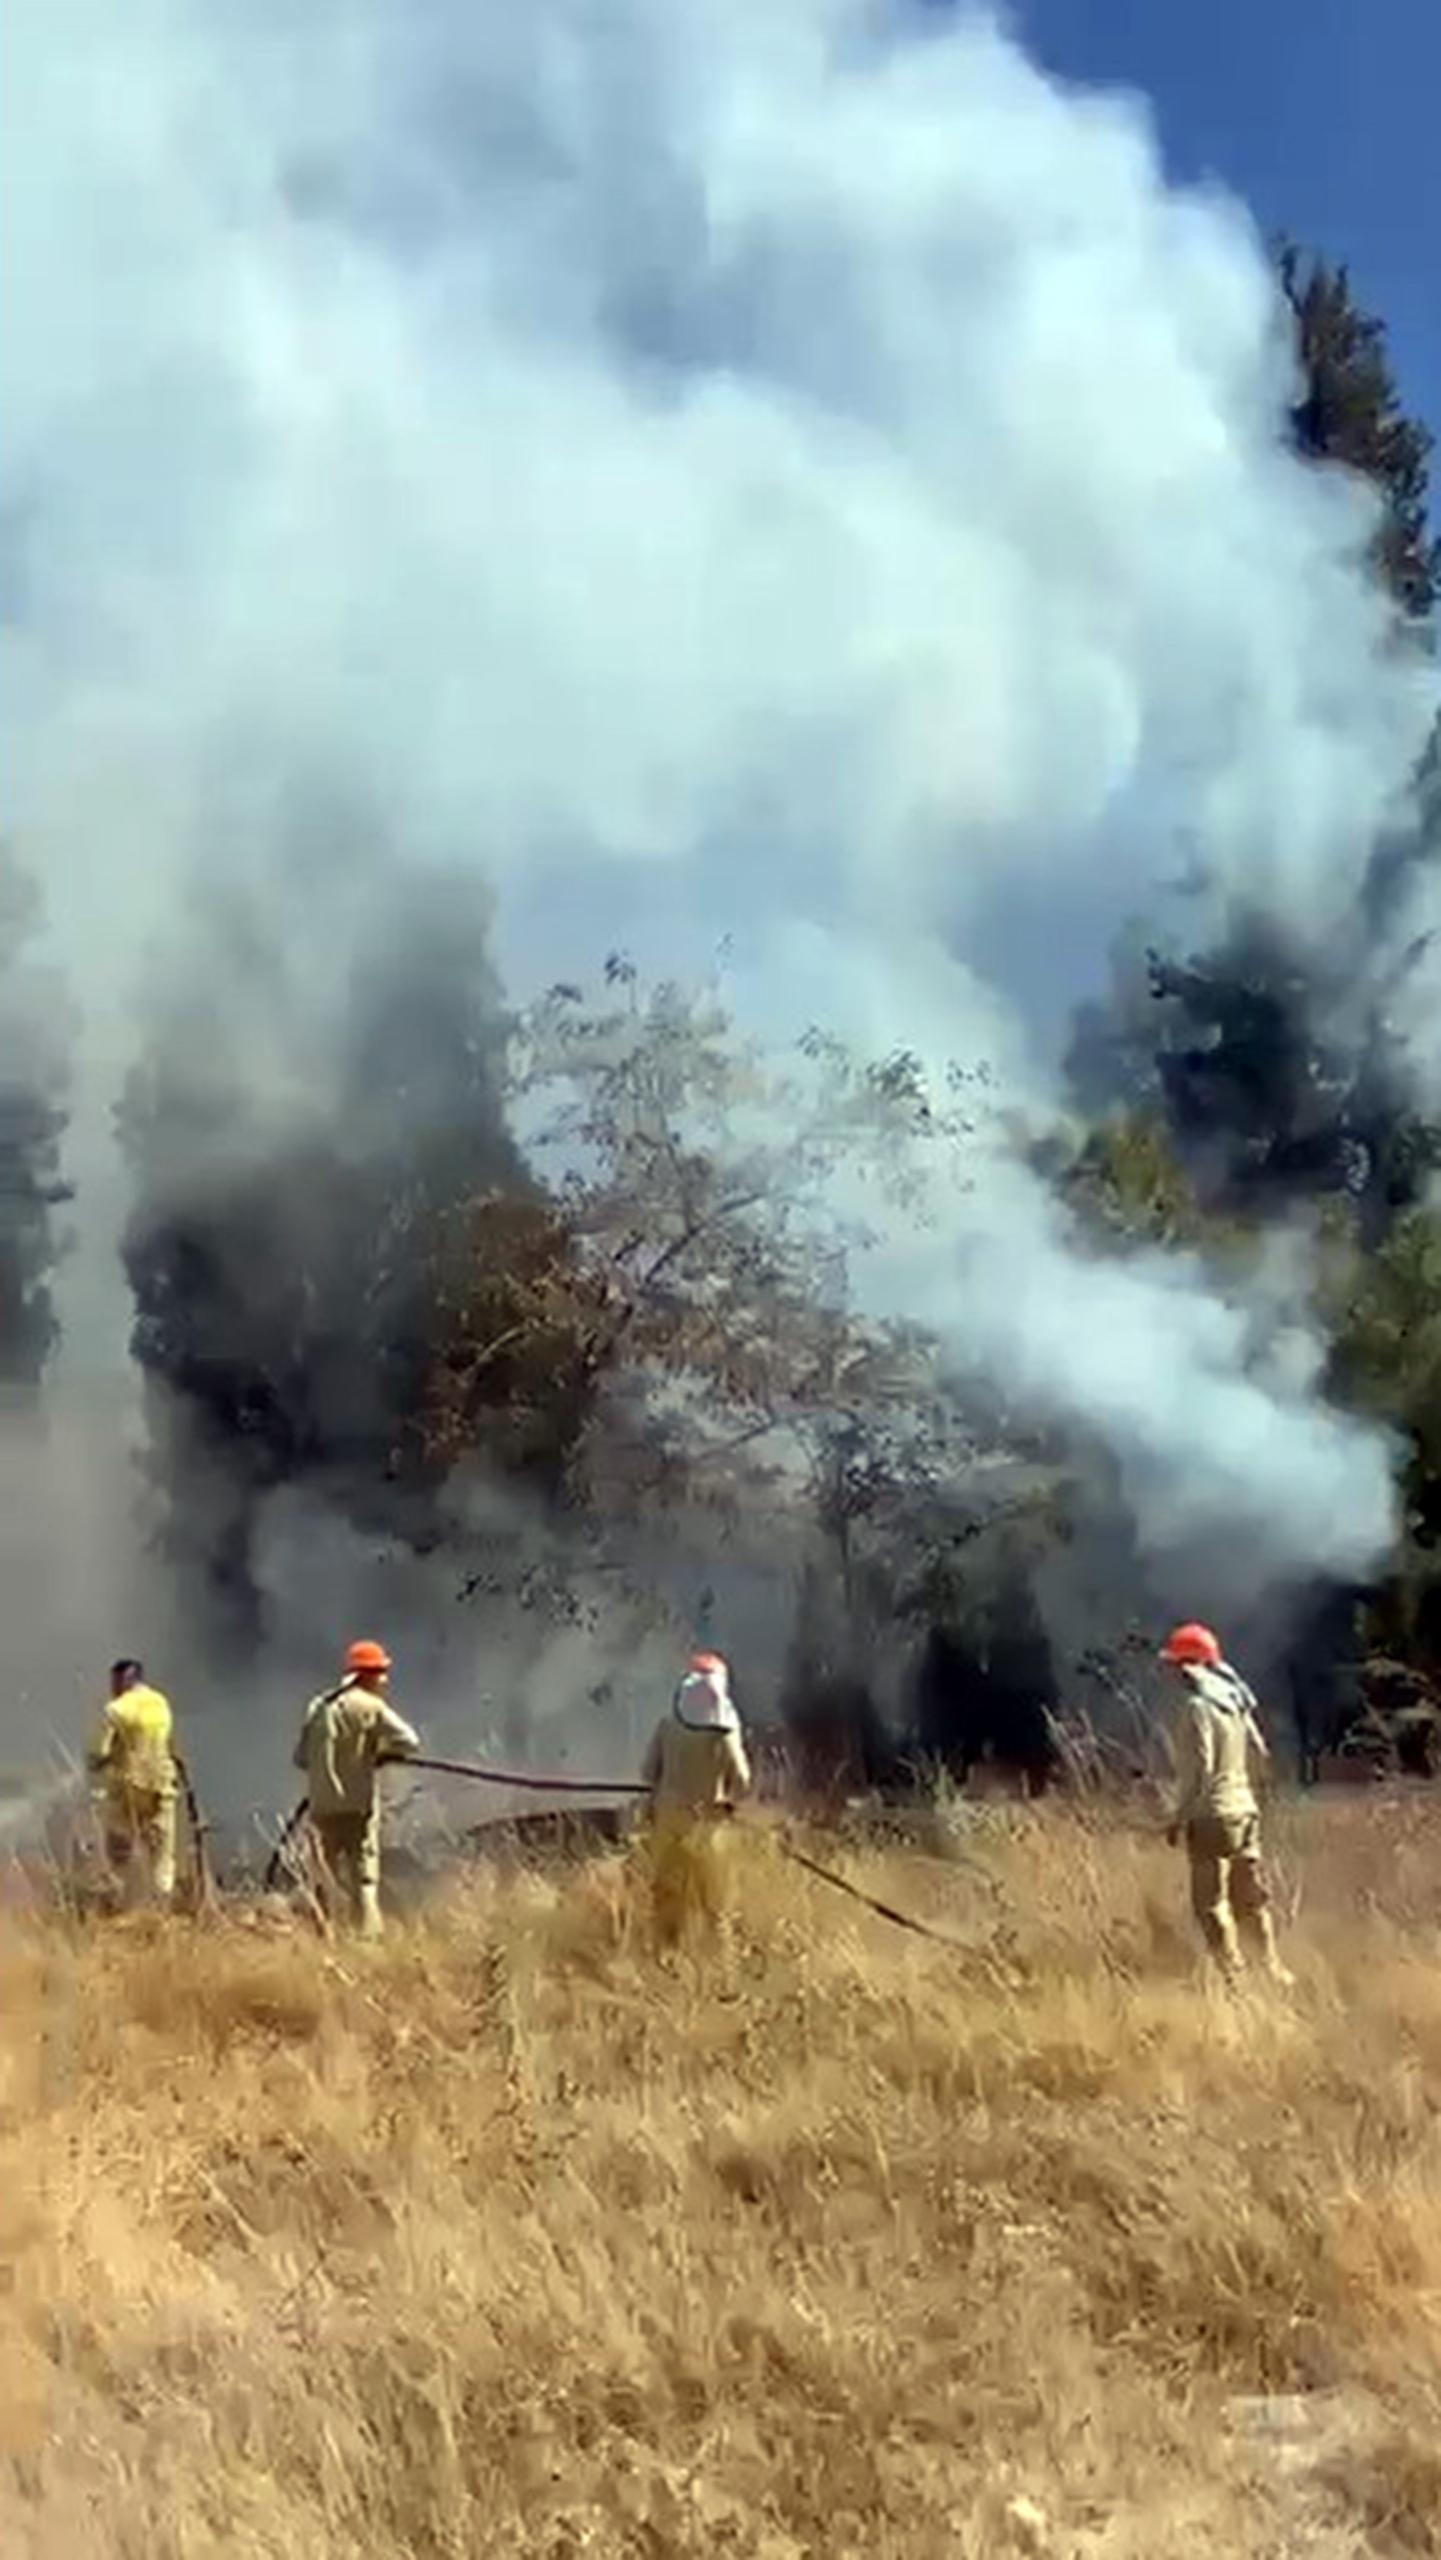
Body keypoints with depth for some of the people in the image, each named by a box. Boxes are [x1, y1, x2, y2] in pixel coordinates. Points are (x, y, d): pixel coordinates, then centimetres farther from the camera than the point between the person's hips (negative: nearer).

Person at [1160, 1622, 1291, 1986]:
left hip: (1213, 1816, -8)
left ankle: (1234, 1977, -2)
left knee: (1211, 1902, -1)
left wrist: (1180, 1818, -13)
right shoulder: (1234, 1701, 9)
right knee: (1249, 1897, 16)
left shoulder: (1198, 1707, -16)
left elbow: (1198, 1769, -19)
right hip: (1245, 1809, 8)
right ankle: (1274, 1972, 20)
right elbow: (1259, 1754, 16)